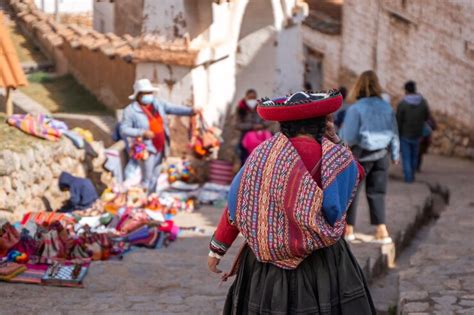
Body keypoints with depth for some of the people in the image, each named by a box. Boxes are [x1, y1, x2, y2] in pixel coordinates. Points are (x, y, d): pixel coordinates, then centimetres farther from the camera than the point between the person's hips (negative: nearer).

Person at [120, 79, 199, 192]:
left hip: (160, 148, 6)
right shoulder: (130, 110, -9)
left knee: (154, 178, 16)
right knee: (147, 179, -6)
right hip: (147, 149, -6)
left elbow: (173, 108, -3)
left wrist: (191, 111, -19)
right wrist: (142, 133, -22)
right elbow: (124, 130, -11)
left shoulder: (158, 104, 6)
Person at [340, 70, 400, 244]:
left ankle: (349, 229, 18)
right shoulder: (387, 107, 1)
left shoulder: (355, 108, -14)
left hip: (360, 155, -4)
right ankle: (381, 230, -1)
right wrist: (395, 154, 17)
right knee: (376, 192, 10)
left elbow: (348, 137, -14)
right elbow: (394, 133, 6)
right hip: (381, 155, 4)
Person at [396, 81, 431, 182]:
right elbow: (427, 117, 4)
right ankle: (412, 175, 30)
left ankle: (408, 177, 3)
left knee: (406, 157, 6)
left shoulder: (402, 104, -16)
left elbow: (398, 121, -13)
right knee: (414, 156, 19)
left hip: (405, 135, -3)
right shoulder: (423, 102, -6)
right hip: (417, 135, 3)